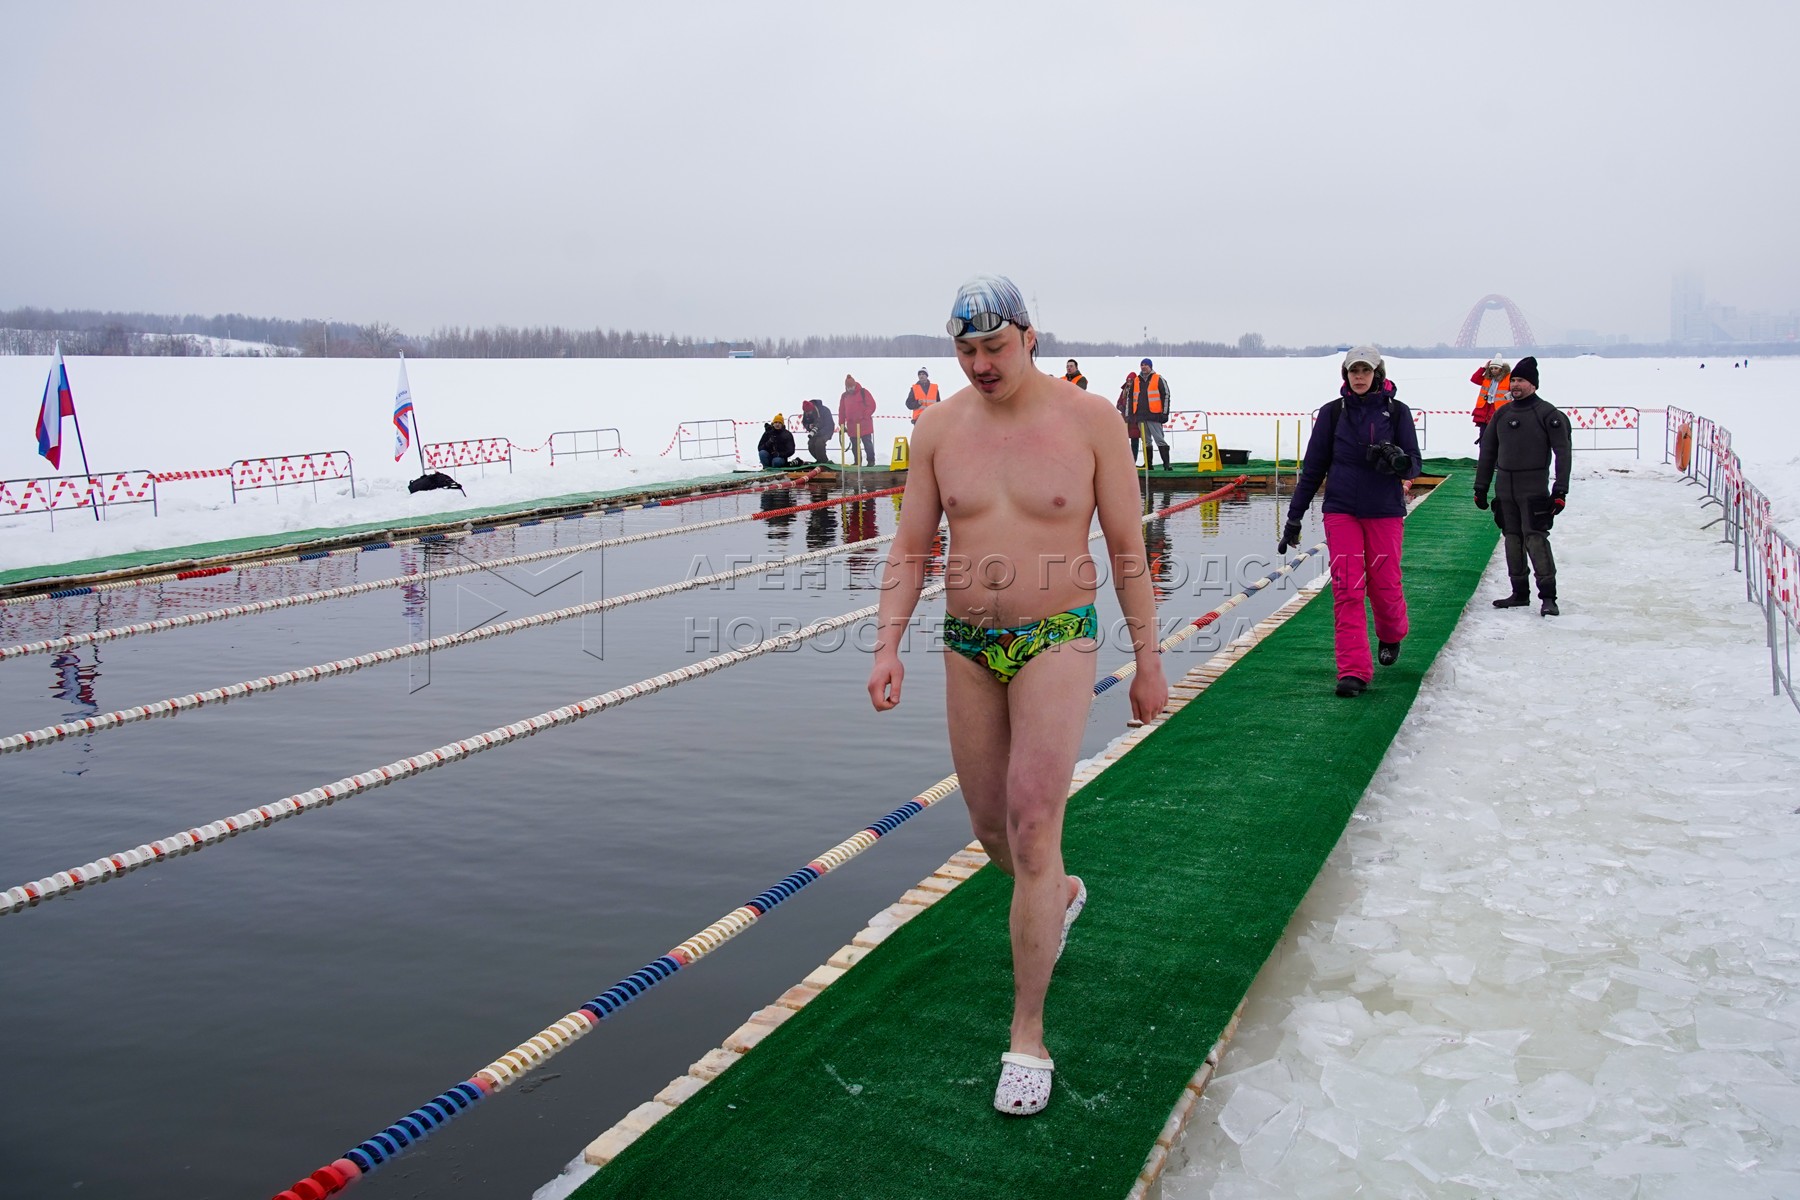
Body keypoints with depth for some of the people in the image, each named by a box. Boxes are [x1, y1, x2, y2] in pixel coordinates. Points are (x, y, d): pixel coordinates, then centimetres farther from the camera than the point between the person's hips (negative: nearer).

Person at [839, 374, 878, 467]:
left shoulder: (863, 392, -3)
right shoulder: (844, 396, 11)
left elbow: (872, 406, -6)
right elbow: (841, 411, 13)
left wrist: (864, 416, -13)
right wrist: (842, 424, 8)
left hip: (864, 424, -4)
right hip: (851, 426, 4)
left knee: (867, 443, -4)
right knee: (855, 445, 7)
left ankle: (871, 460, 5)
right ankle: (857, 462, 16)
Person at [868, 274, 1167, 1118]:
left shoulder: (1090, 421, -7)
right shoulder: (939, 428, 1)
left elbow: (1127, 548, -2)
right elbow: (910, 547, 3)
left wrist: (1147, 658, 0)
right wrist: (888, 648, -7)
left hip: (1058, 642, -4)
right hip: (968, 649, 4)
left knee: (1032, 827, -13)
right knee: (991, 830, 13)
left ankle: (1028, 1038, -1)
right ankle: (1061, 895, 49)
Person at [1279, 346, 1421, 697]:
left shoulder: (1397, 412, 3)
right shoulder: (1332, 413, 4)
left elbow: (1414, 465, 1)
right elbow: (1313, 467, 8)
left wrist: (1398, 461, -24)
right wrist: (1294, 517, 8)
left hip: (1385, 511, 0)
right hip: (1341, 510, 0)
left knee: (1384, 585, 3)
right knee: (1347, 589, -8)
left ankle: (1392, 635, 37)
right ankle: (1353, 671, -6)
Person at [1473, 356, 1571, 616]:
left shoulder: (1548, 414, -5)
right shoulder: (1502, 414, 11)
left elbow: (1563, 453, -8)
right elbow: (1487, 452, 16)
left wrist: (1560, 490, -14)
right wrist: (1480, 487, 13)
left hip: (1534, 488, -6)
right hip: (1504, 487, 6)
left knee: (1535, 538, -13)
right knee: (1512, 538, 8)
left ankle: (1548, 596, -12)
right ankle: (1520, 592, 16)